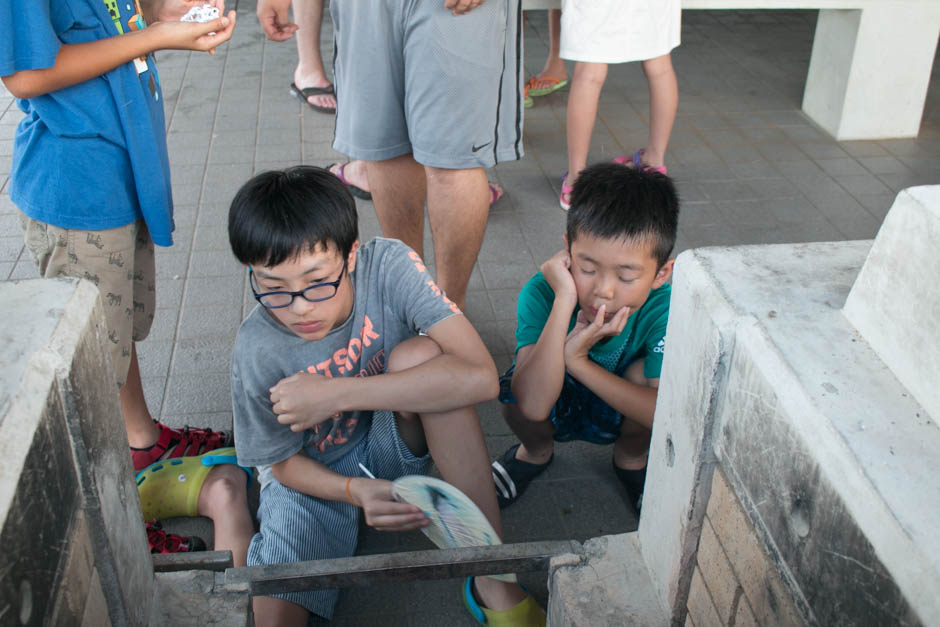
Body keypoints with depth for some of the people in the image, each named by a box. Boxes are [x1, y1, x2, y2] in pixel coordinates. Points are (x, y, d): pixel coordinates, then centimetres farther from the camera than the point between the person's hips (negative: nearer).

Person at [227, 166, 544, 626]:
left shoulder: (387, 265, -26)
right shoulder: (258, 352, -25)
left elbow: (480, 377, -36)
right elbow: (283, 463, -10)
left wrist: (336, 393, -36)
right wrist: (358, 492, -31)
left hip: (394, 446, 3)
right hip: (317, 475, -3)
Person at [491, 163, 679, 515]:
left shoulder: (663, 311, -30)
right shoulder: (541, 293, -31)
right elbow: (533, 405, -42)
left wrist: (577, 360, -40)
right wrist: (564, 302, -46)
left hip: (623, 415, 0)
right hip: (554, 410, 0)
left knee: (644, 373, -30)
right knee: (514, 390, -31)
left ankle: (631, 459, 6)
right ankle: (536, 452, 9)